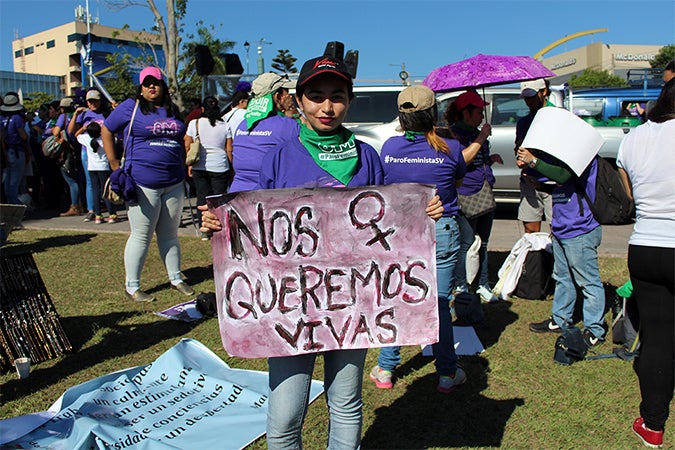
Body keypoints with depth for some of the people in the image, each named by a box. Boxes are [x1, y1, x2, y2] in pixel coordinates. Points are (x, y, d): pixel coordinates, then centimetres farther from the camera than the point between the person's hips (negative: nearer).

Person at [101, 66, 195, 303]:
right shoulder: (131, 107, -1)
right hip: (143, 184, -5)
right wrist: (115, 165, -1)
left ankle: (176, 279, 25)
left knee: (170, 235, 14)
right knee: (141, 236, 0)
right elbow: (106, 131, 4)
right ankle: (132, 286, 12)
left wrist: (184, 169, 16)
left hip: (174, 184, 5)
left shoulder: (174, 111, 14)